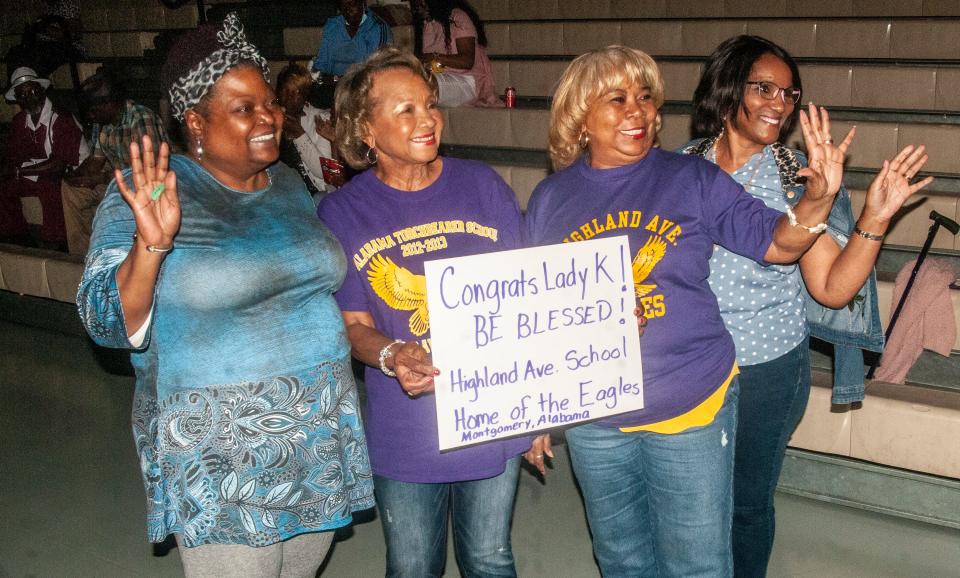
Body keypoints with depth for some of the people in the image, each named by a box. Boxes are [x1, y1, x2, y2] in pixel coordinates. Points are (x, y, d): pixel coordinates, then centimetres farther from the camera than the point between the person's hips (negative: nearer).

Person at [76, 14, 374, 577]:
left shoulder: (289, 183, 7)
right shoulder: (146, 191, -9)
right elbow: (108, 323, -14)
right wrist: (150, 244, -30)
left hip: (320, 433, 5)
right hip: (221, 456, -5)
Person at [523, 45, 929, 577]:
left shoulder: (693, 179, -5)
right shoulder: (550, 199, 0)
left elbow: (777, 243, -4)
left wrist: (817, 199, -23)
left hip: (692, 413, -1)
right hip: (593, 423, 2)